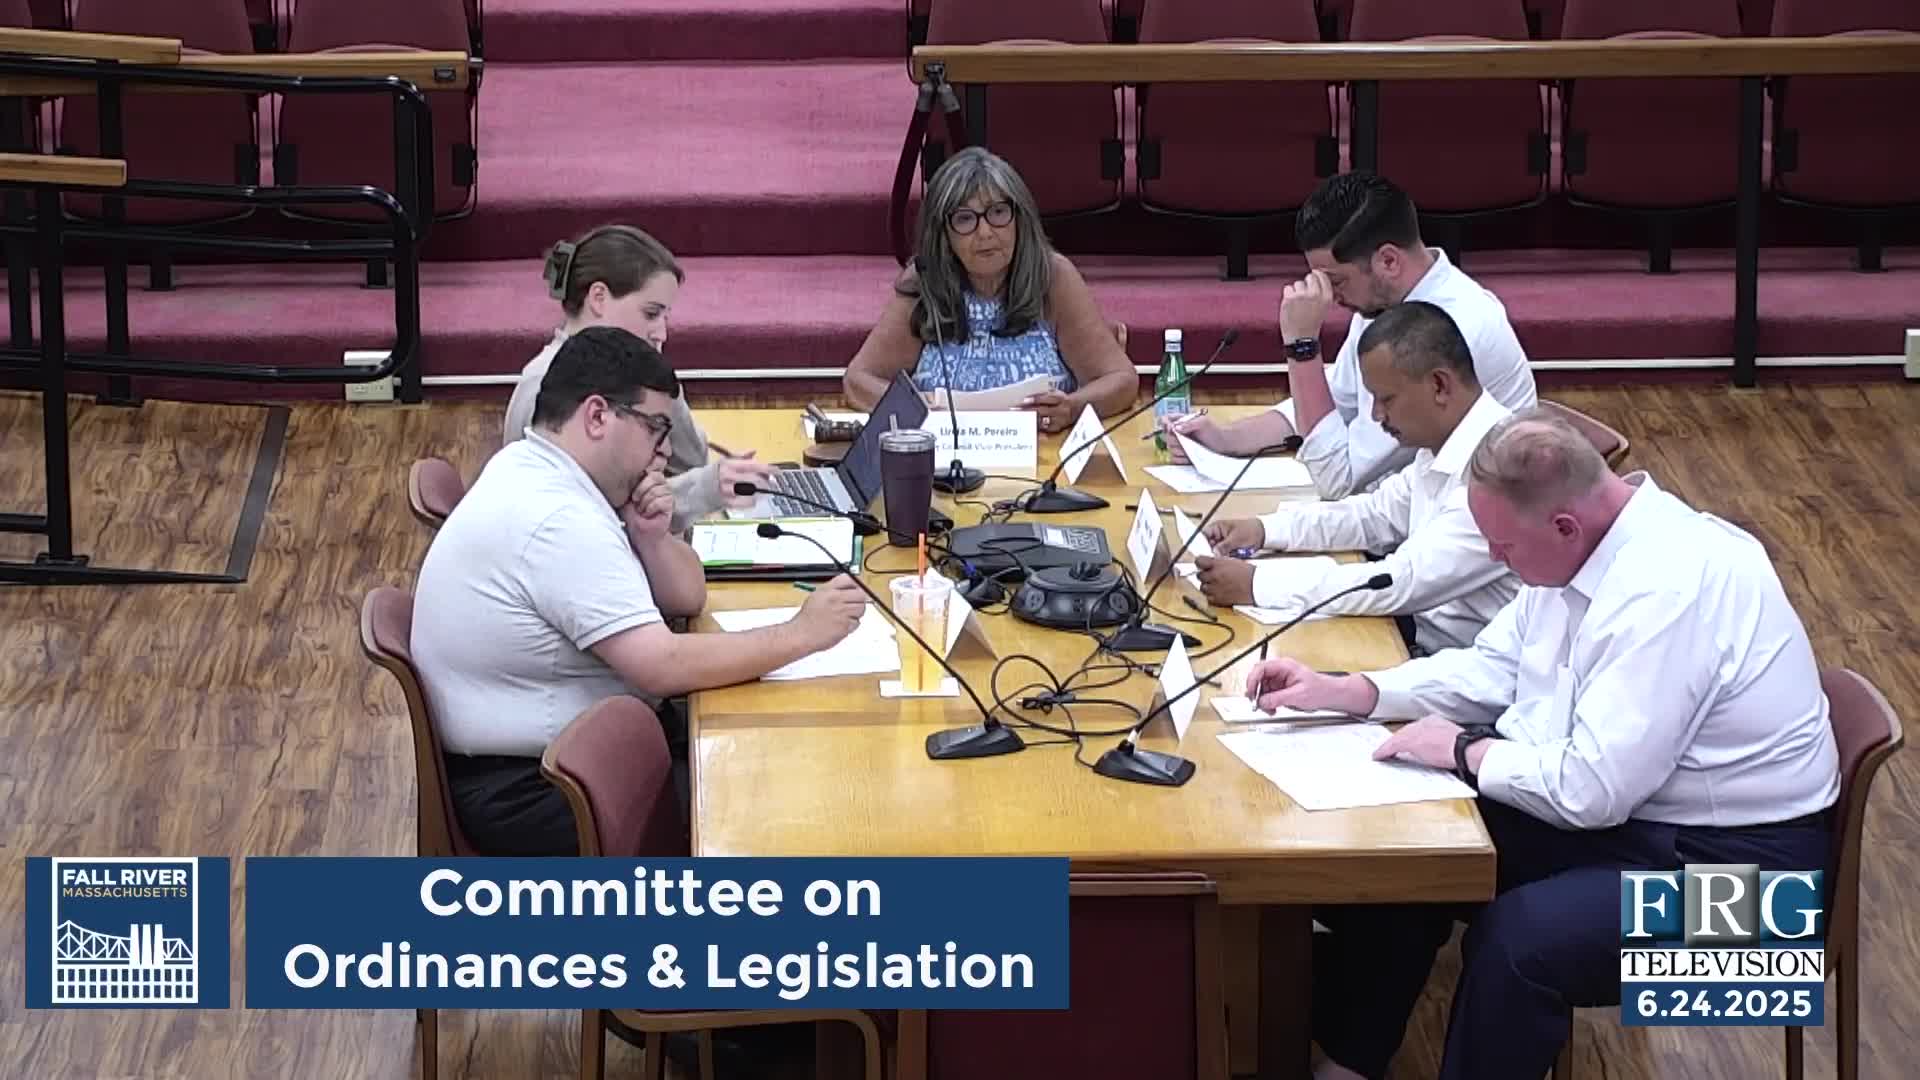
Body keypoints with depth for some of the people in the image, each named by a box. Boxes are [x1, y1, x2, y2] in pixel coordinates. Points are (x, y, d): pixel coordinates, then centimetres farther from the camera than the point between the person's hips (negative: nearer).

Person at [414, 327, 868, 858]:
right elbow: (664, 667, -29)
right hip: (527, 792, -10)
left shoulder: (535, 472, 6)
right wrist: (803, 634, -22)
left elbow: (686, 597, 11)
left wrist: (650, 536, -9)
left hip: (547, 751, 10)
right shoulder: (556, 519, -25)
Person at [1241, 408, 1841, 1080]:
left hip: (1727, 855, -9)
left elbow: (1592, 789, -29)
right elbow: (1492, 667, 12)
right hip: (1613, 801, 10)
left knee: (1516, 939, -28)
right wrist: (1343, 692, 4)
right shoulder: (1587, 544, -2)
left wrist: (1464, 751, -14)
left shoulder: (1667, 590, -30)